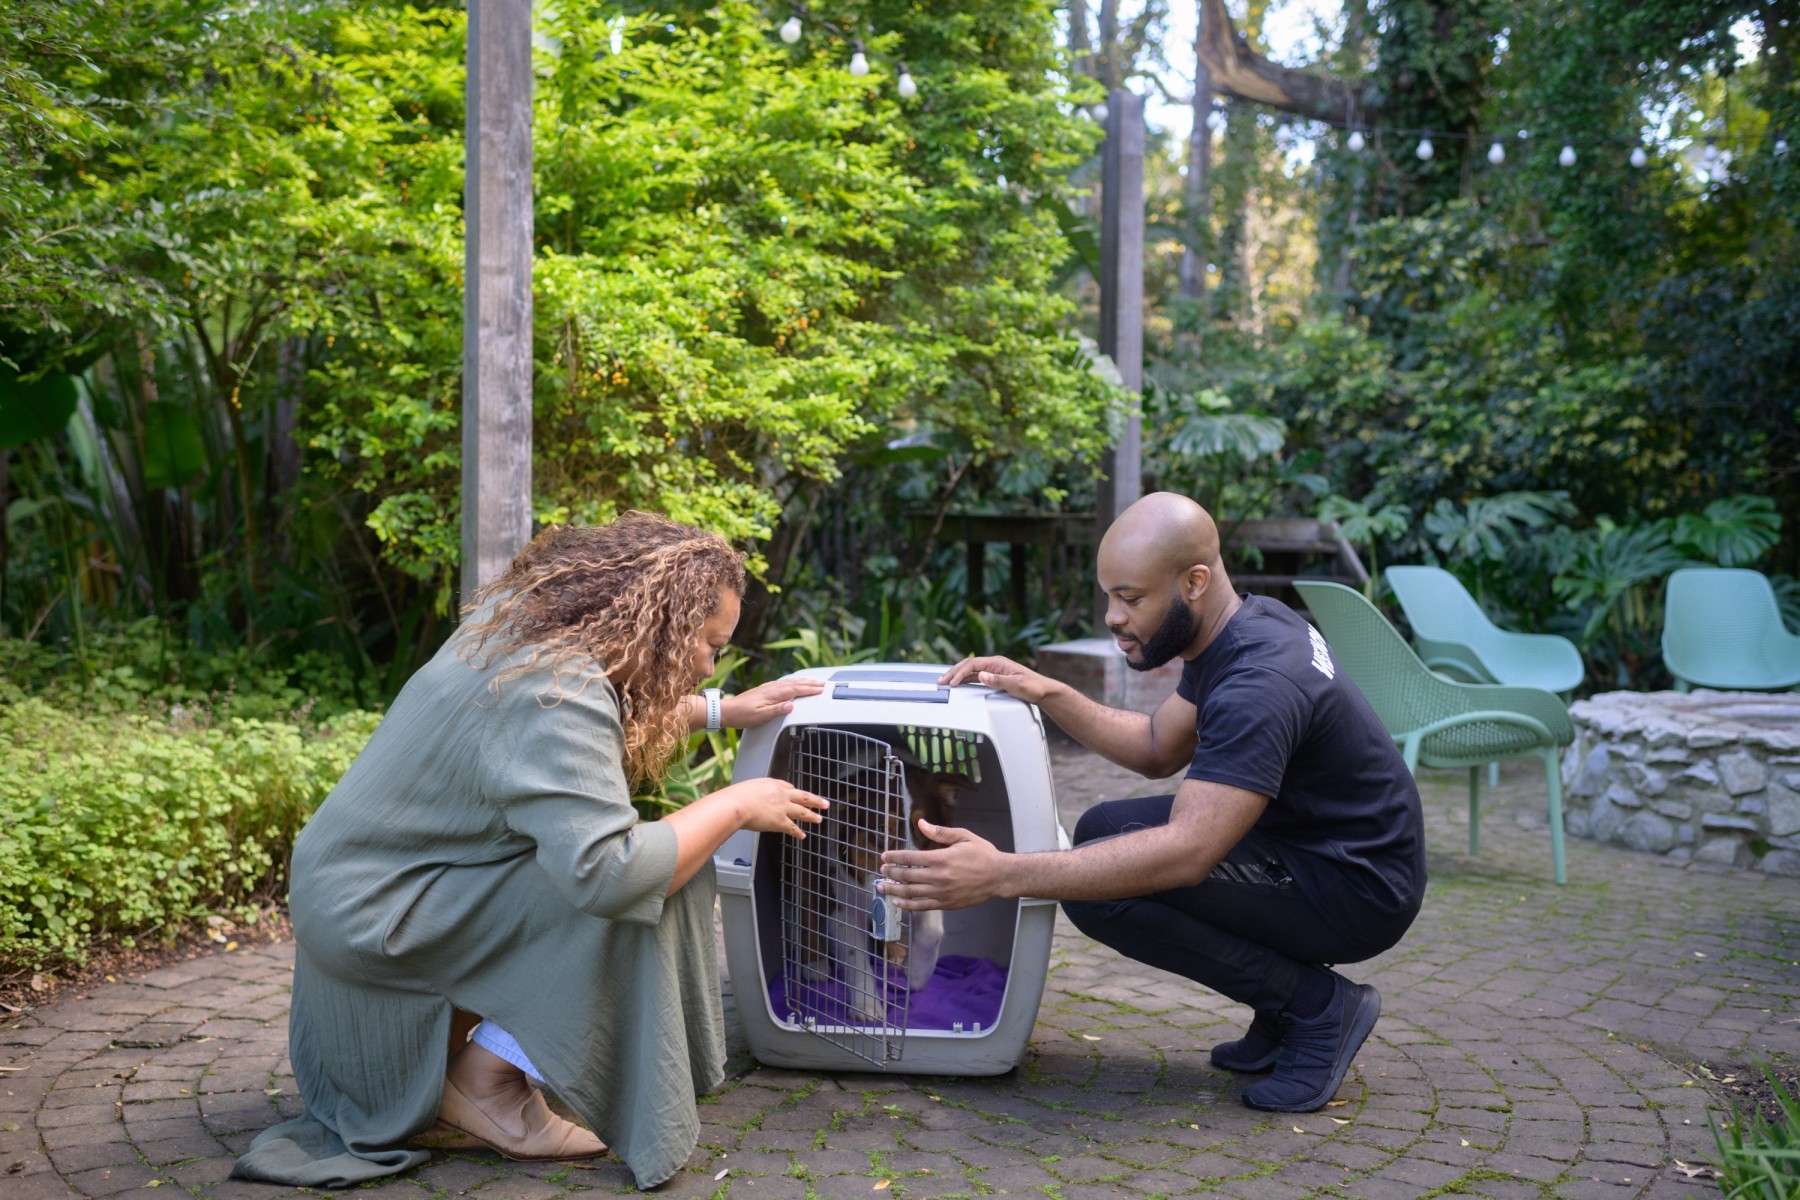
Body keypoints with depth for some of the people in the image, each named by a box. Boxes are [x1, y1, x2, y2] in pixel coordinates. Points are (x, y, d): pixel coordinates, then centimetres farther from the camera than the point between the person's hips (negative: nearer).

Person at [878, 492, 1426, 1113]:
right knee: (1104, 832, 8)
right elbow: (1159, 748, 13)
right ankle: (1285, 1013, 10)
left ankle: (1317, 1004, -6)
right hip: (1306, 844, 10)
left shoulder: (1260, 685, -29)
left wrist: (1002, 874, -41)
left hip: (1358, 888, -10)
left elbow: (1188, 852, -38)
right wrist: (1048, 694, -1)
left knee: (1104, 888, -22)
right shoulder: (1242, 624, 1)